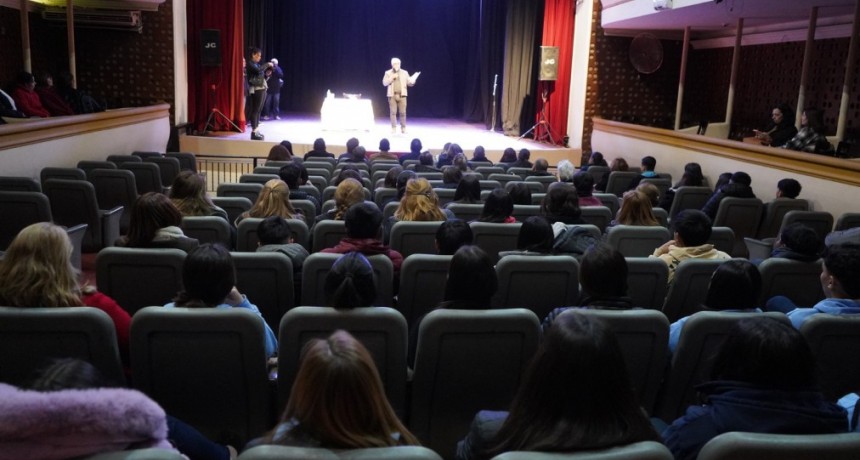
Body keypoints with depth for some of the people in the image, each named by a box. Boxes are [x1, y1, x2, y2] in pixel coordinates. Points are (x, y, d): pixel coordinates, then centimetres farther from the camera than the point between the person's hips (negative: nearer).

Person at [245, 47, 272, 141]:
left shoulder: (257, 64, 19)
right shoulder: (250, 63, -6)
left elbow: (262, 76, 20)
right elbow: (258, 70, -25)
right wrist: (267, 64, -14)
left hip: (262, 89, 9)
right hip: (256, 90, -9)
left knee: (258, 111, 8)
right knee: (255, 110, -9)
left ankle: (256, 131, 11)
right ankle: (253, 133, -10)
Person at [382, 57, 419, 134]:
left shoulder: (404, 73, 9)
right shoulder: (388, 73, 6)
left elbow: (410, 83, 6)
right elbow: (384, 83, -2)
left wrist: (414, 78, -14)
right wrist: (392, 77, -13)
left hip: (402, 95, 1)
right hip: (392, 95, -1)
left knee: (403, 112, -2)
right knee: (393, 112, -2)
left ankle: (403, 128, 5)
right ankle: (393, 128, 5)